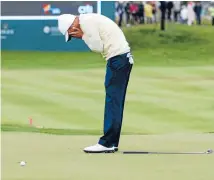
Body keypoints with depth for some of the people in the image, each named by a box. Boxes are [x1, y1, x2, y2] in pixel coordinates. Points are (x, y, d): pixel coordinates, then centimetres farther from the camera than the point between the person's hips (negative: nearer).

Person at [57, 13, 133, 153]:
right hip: (122, 57, 10)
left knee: (113, 101, -8)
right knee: (115, 101, 11)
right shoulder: (87, 20, 18)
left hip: (118, 58, -10)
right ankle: (112, 142, 13)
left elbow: (98, 47, -13)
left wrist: (82, 36, -2)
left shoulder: (86, 22, -13)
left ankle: (107, 143, -7)